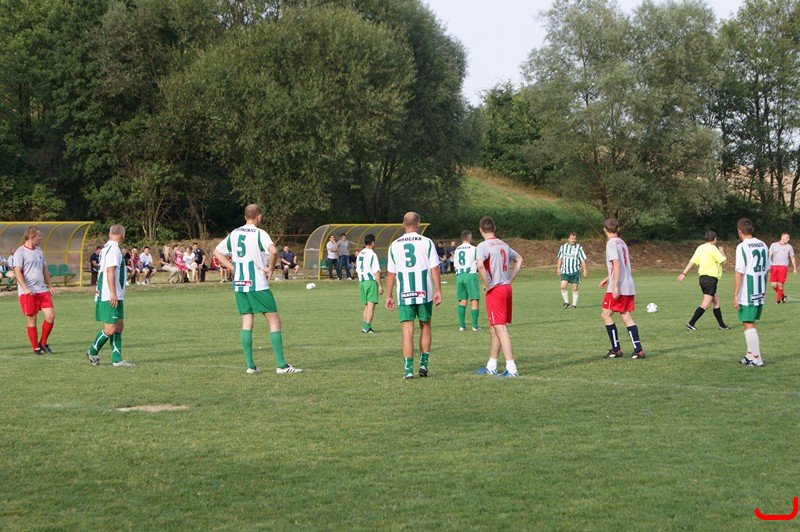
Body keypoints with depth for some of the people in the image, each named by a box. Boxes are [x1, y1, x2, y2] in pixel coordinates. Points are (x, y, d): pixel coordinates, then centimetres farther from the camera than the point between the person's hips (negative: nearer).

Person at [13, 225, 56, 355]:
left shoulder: (39, 250, 16)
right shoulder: (20, 252, -7)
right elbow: (17, 272, -14)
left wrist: (49, 285, 18)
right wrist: (25, 288, -23)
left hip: (42, 291, 6)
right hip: (28, 293, -6)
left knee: (50, 315, -4)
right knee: (32, 320, -1)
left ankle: (43, 343, 13)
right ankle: (35, 348, 10)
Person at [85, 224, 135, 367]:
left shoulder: (107, 248, 17)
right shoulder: (113, 249, -13)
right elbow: (110, 271, -20)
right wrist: (113, 293, -22)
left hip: (115, 296, 10)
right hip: (109, 297, -10)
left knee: (119, 326, 8)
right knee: (110, 328, -6)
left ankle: (117, 359, 7)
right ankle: (93, 352, 11)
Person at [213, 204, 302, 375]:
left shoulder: (233, 234, 9)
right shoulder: (259, 234, -10)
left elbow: (217, 252, 18)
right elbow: (273, 251, -28)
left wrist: (234, 269, 12)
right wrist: (270, 269, -12)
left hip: (239, 284, 6)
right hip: (258, 285, -6)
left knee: (246, 324, 8)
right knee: (274, 321, 0)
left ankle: (250, 365, 5)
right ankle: (281, 365, -3)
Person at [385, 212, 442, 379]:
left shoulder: (394, 245, 4)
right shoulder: (427, 242, -1)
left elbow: (390, 273, 6)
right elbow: (435, 269, -4)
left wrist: (389, 296, 12)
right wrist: (438, 291, 1)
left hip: (404, 295, 1)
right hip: (424, 293, -1)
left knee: (407, 330, 0)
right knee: (425, 326, 16)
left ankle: (408, 369, -6)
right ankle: (423, 364, 16)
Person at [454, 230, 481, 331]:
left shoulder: (456, 250, 13)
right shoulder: (473, 249, -2)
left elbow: (455, 264, 16)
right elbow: (479, 263, -2)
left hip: (459, 275, 5)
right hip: (471, 274, -5)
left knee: (462, 301, 9)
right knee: (474, 300, -1)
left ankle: (462, 325, 5)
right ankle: (475, 325, -5)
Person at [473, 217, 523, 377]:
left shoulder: (483, 246, -10)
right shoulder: (503, 245, 13)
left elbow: (480, 265, -28)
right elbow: (519, 259, 26)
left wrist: (487, 285, -15)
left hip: (494, 290, -8)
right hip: (506, 287, 8)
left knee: (500, 329, -8)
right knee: (494, 330, 16)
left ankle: (512, 368, -13)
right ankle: (491, 367, 23)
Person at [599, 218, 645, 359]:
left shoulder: (611, 243, -10)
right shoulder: (622, 242, 16)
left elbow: (617, 264, -19)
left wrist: (615, 286, -21)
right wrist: (608, 278, 32)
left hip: (618, 288, -8)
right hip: (629, 287, 8)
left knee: (606, 314, 2)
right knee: (626, 316, 7)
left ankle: (616, 349, 2)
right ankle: (638, 350, -1)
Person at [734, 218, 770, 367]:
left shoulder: (742, 247, -14)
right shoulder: (763, 245, 8)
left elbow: (739, 272, -17)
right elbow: (766, 269, 14)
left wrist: (735, 296, -14)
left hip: (747, 294, -7)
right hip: (760, 293, 7)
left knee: (748, 325, -1)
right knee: (750, 324, 18)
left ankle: (757, 359, -1)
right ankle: (751, 355, 21)